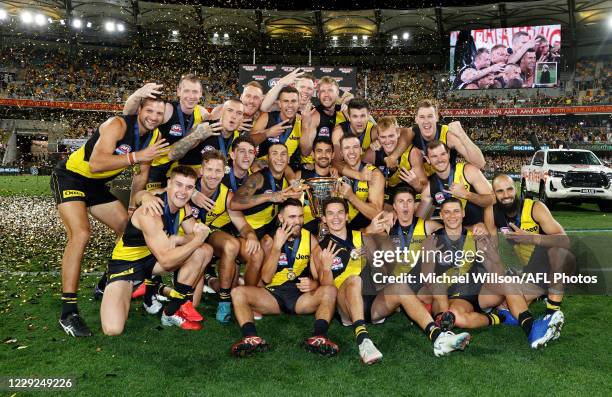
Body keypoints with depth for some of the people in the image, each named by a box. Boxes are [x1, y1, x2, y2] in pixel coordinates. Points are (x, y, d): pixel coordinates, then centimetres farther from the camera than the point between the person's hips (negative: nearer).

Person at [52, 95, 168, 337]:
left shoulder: (154, 137, -1)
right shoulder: (118, 125, -25)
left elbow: (142, 174, 10)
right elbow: (96, 163, -37)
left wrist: (132, 209, 10)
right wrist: (136, 156, -41)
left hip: (96, 185, 8)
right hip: (70, 176, -8)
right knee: (81, 234, -26)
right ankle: (68, 313, -20)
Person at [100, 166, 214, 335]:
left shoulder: (184, 207, -4)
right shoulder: (150, 213, -28)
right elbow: (166, 261, -30)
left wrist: (178, 239, -25)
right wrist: (198, 239, -24)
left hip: (152, 258, 7)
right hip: (126, 262, -7)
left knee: (205, 251, -10)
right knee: (113, 329, -26)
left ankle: (172, 312, -1)